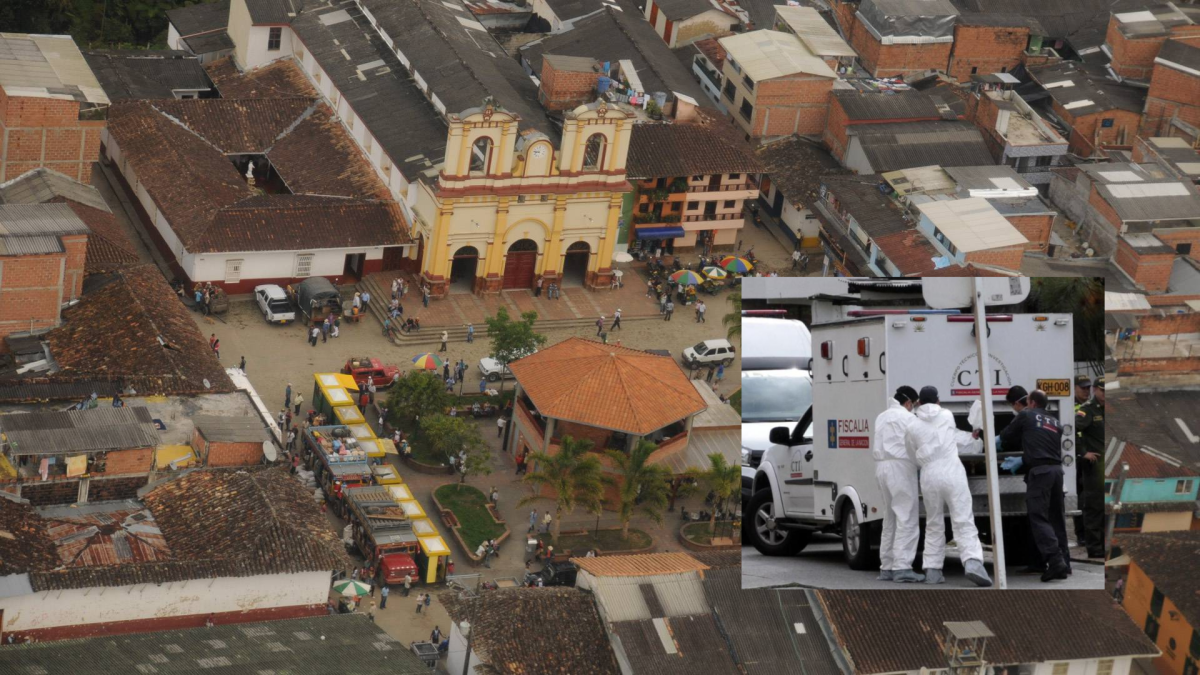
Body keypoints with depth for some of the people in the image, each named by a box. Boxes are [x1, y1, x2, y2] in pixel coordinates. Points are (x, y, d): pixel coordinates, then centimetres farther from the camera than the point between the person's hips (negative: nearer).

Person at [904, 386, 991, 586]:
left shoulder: (912, 428, 8)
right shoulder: (947, 416, 11)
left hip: (929, 476, 1)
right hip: (952, 472, -1)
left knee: (934, 525, 13)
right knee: (963, 521, -6)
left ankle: (932, 570, 11)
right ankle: (973, 562, -25)